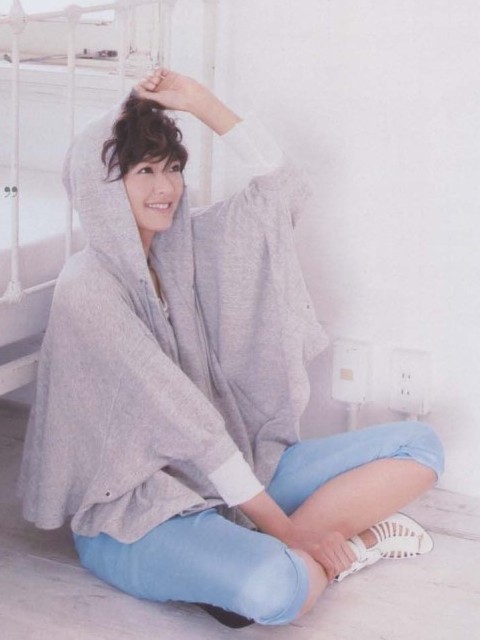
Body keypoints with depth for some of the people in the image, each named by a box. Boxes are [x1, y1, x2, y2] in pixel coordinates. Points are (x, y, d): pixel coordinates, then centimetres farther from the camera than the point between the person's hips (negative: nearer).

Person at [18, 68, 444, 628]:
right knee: (275, 585, -39)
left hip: (225, 471, 8)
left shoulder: (181, 249, 7)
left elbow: (283, 188, 9)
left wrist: (200, 101, -1)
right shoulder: (88, 288, -16)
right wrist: (285, 528, -19)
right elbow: (181, 419, -20)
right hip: (133, 509, -8)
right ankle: (348, 544, -7)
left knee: (418, 445, -1)